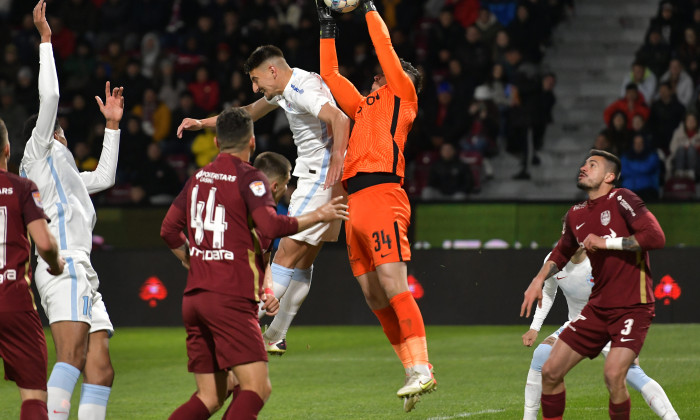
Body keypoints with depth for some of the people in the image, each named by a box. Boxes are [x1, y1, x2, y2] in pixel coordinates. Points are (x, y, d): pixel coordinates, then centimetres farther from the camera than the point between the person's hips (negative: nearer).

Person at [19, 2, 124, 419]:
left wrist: (112, 126, 45)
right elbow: (49, 96, -1)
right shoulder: (40, 152, 10)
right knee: (73, 356, -26)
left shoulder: (62, 171, 34)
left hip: (83, 274, 9)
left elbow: (104, 177, 47)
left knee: (101, 371, -2)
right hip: (64, 266, -9)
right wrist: (45, 39, 2)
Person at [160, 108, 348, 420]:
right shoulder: (249, 177, -5)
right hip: (230, 299, -8)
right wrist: (318, 216, -7)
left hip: (194, 298, 8)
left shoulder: (198, 178, 17)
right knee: (256, 386, -11)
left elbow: (169, 230, 21)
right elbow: (270, 225, -19)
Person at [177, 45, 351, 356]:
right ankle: (276, 337, 13)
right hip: (314, 176, 10)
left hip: (323, 177, -10)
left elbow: (339, 119, -31)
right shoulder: (284, 91, 16)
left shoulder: (302, 90, -16)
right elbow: (250, 113, 33)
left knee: (287, 254, -11)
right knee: (303, 259, 10)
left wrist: (336, 162, -38)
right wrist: (202, 123, 33)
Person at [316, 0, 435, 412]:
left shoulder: (402, 94, 11)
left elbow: (385, 48, 4)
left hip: (381, 196, -8)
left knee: (394, 285, -18)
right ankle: (415, 372, 8)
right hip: (355, 206, 8)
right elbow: (329, 76, 36)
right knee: (375, 298, 4)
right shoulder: (365, 105, 28)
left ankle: (421, 369, -23)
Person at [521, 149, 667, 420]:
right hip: (598, 307, 7)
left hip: (633, 307, -7)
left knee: (613, 375, -25)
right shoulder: (576, 215, 10)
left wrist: (606, 242, -19)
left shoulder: (620, 200, -11)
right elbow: (562, 252, 30)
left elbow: (656, 237, -23)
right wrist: (538, 280, 15)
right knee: (550, 371, 2)